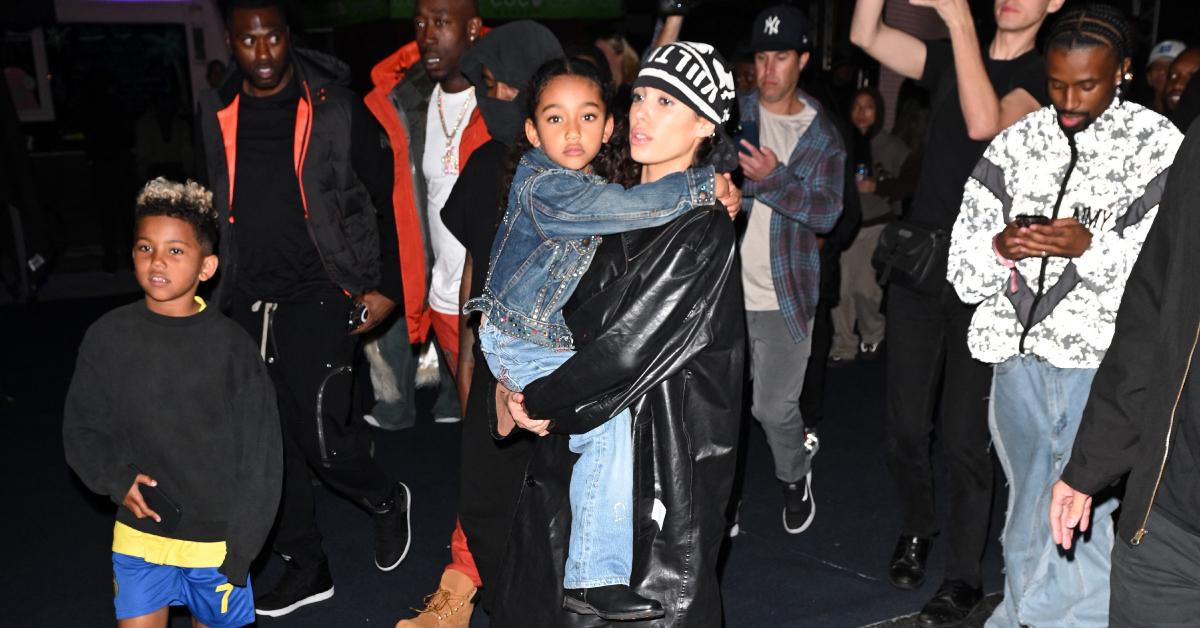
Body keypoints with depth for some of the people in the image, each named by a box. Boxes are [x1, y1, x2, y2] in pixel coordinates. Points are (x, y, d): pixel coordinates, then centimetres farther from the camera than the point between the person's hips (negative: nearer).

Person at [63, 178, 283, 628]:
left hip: (216, 537, -1)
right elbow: (82, 428, 5)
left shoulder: (230, 345, -12)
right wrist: (116, 480, -13)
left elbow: (260, 453, -9)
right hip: (140, 531, 2)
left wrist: (242, 546, -9)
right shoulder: (108, 337, -5)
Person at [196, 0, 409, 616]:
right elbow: (211, 206, 17)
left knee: (326, 440, -7)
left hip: (319, 295, -5)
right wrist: (214, 286, 16)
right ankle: (305, 566, 27)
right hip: (249, 303, 5)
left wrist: (386, 287, -6)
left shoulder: (335, 107, -5)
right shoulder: (216, 113, 7)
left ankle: (387, 500, 26)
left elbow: (385, 197, -2)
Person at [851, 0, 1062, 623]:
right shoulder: (953, 58, 12)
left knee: (964, 440, 0)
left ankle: (964, 576, 18)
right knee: (904, 426, 9)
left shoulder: (1045, 79, -3)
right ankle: (916, 531, 35)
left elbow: (985, 123, -24)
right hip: (918, 267, 4)